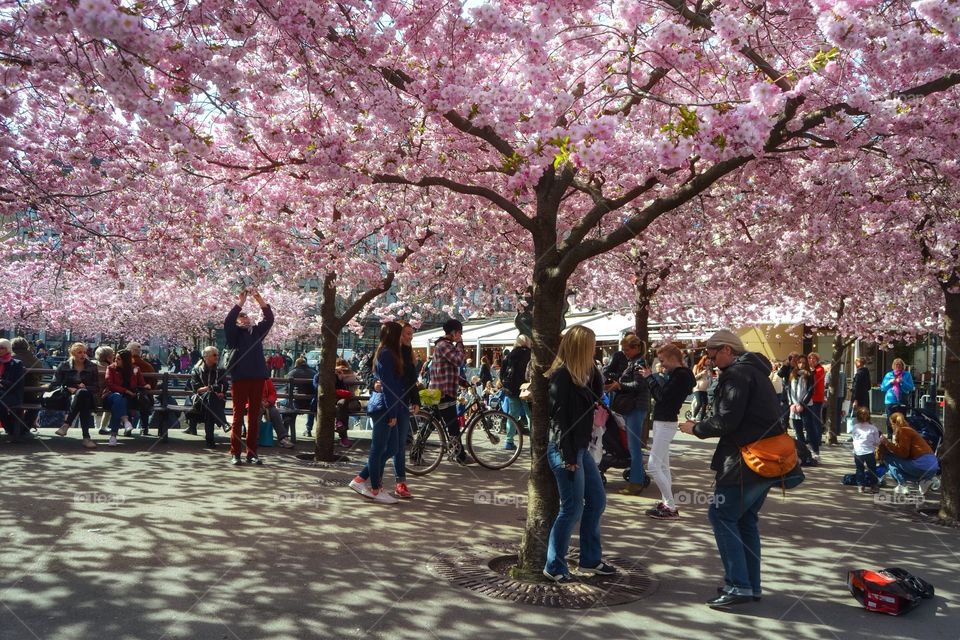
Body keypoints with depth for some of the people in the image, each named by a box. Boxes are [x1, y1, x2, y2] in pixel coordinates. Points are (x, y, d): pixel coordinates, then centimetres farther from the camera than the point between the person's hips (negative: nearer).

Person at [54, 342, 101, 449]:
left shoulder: (92, 367, 16)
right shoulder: (64, 366, 13)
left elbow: (97, 388, 12)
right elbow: (55, 384, 6)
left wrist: (85, 387, -10)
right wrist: (69, 389, -12)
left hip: (88, 398, 1)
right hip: (68, 396, -1)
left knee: (82, 393, -39)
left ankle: (66, 424, -41)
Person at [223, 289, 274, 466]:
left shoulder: (257, 331, 17)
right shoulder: (235, 332, 7)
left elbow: (269, 319, 8)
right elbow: (228, 322, -11)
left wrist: (260, 300, -3)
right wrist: (240, 302, -13)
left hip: (257, 377, 4)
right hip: (240, 378, -4)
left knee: (254, 417, 5)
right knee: (238, 416, -1)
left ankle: (252, 453, 9)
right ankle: (235, 453, 2)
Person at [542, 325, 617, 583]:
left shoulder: (581, 374, 10)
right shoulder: (562, 377, -17)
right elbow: (560, 419, -19)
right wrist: (568, 458, -19)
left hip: (580, 448, 10)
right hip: (565, 450, -10)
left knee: (597, 501, 15)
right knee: (572, 509, -3)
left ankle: (590, 559, 27)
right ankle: (554, 566, 10)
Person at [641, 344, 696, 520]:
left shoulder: (682, 375, -16)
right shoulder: (675, 374, 13)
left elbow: (662, 395, -22)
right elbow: (662, 393, 11)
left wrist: (650, 377, -12)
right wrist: (651, 377, 3)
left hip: (666, 424, -11)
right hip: (662, 422, 11)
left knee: (653, 466, -12)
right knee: (662, 465, 13)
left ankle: (671, 507, -10)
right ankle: (666, 504, 17)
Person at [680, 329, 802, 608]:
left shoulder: (737, 374, -13)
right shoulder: (754, 371, 19)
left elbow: (726, 421, -19)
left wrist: (696, 428, -3)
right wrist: (703, 427, 14)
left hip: (746, 462, -10)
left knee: (722, 515, -4)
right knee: (745, 519, 15)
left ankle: (738, 586, -5)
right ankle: (751, 585, 20)